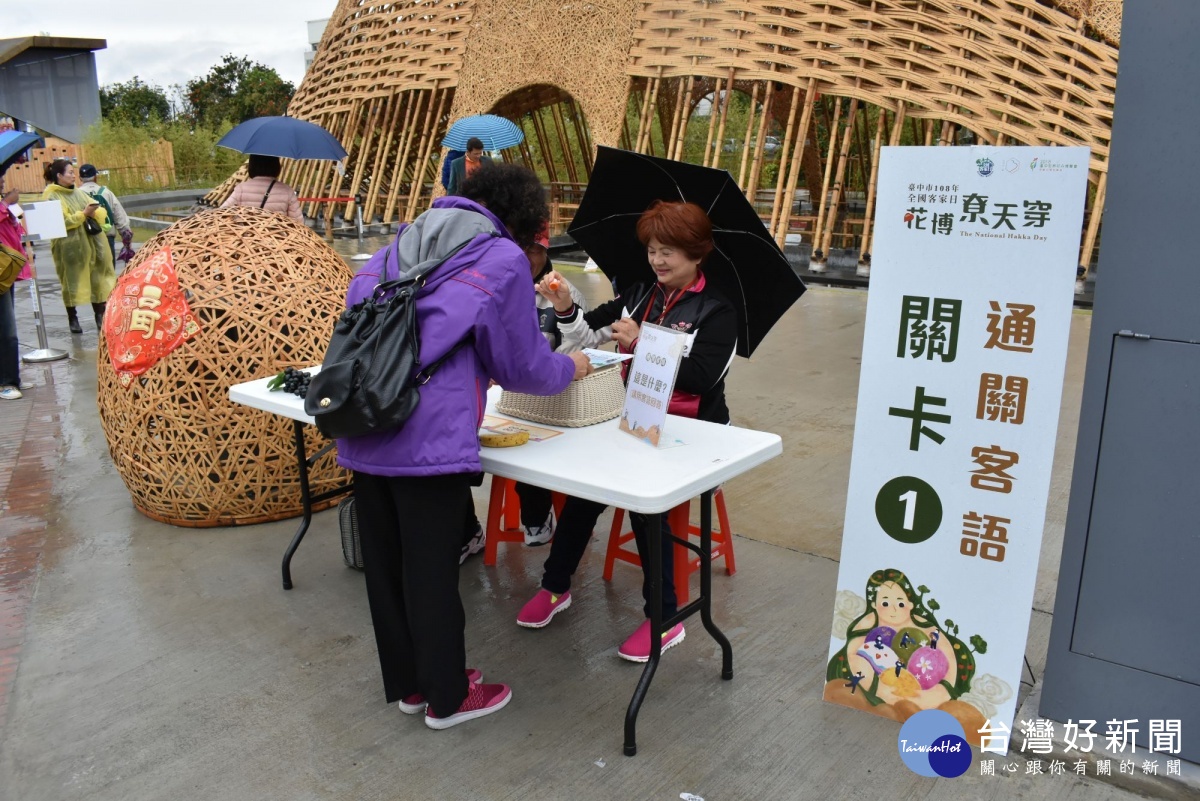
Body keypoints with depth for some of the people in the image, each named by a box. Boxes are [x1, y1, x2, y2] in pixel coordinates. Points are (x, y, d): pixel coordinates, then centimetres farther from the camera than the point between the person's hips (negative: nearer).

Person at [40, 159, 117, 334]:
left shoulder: (79, 192, 12)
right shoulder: (51, 197, -5)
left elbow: (100, 211, 9)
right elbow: (60, 221, -17)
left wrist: (94, 212, -14)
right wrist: (83, 214, -18)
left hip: (91, 242, 5)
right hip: (70, 247, -5)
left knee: (98, 279, 6)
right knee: (72, 281, 3)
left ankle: (100, 316, 14)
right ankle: (72, 318, 14)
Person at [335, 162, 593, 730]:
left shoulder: (394, 250, 19)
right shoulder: (503, 260, -1)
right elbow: (522, 365, 2)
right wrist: (570, 368, 23)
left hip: (363, 438, 7)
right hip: (429, 442, -7)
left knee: (384, 566, 17)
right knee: (432, 572, 6)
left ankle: (407, 684, 35)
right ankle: (446, 698, 25)